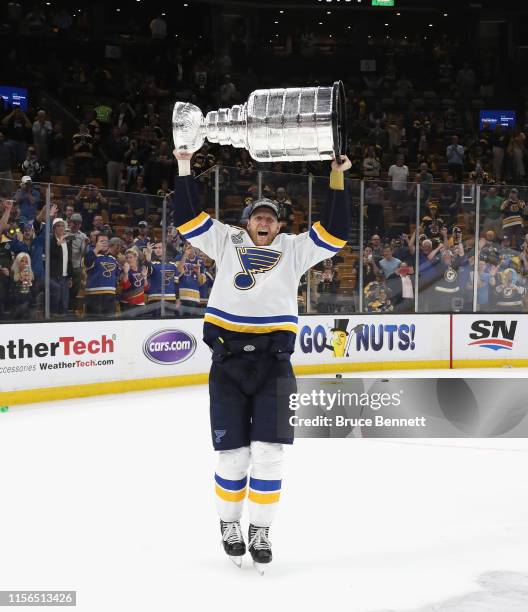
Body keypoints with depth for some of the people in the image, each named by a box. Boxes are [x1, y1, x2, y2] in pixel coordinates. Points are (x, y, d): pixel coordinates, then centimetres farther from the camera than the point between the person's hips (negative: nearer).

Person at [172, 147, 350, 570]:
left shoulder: (294, 249, 11)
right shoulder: (226, 241, 11)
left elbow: (335, 233, 3)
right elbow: (188, 218, 8)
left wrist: (337, 180, -3)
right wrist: (185, 167, 2)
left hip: (274, 362, 0)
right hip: (228, 360, 0)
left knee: (268, 452, -4)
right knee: (233, 453, 2)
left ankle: (261, 532, 10)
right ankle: (229, 525, 23)